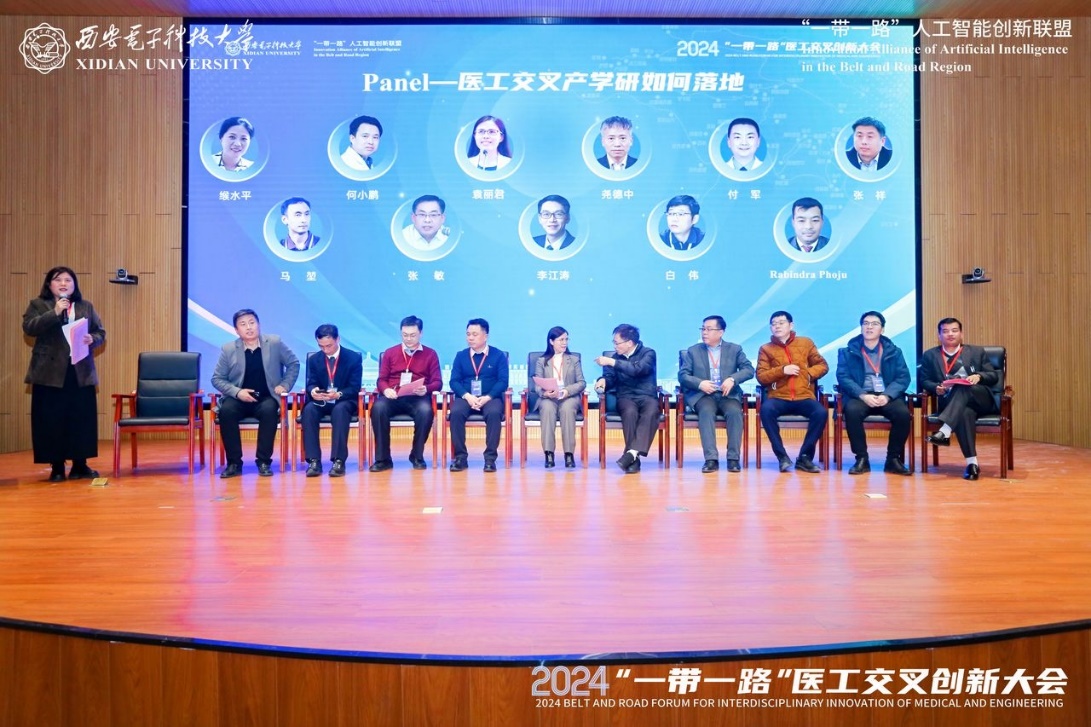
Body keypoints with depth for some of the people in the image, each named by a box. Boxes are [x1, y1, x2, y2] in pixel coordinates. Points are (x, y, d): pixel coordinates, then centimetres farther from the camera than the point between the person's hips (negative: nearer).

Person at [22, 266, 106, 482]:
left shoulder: (87, 307, 13)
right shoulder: (37, 305, 6)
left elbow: (101, 333, 11)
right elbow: (29, 328, -10)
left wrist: (92, 339, -11)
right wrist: (54, 312, -18)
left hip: (81, 372, 2)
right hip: (50, 373, -2)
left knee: (82, 419, 2)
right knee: (51, 420, 0)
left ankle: (80, 465, 11)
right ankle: (57, 467, 9)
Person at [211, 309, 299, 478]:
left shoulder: (275, 343, 1)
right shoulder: (228, 349, 1)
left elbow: (294, 363, 11)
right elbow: (217, 379, 5)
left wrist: (285, 385, -3)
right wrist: (237, 392, -12)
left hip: (266, 398, -1)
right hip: (239, 398, 1)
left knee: (269, 411, -35)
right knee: (226, 410, -32)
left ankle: (264, 461, -22)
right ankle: (234, 462, -20)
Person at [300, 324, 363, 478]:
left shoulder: (354, 358, -4)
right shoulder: (314, 359, 7)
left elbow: (354, 388, -9)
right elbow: (311, 384, 3)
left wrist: (338, 394, -30)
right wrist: (313, 391, -24)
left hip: (344, 401, -3)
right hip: (320, 401, 3)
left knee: (340, 410, -38)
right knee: (309, 410, -31)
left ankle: (339, 460, -38)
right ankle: (314, 461, -33)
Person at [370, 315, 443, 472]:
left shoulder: (430, 354, 11)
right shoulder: (390, 353, 16)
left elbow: (437, 382, 5)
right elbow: (381, 380, 11)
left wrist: (426, 389, -17)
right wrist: (386, 390, -13)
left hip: (418, 397, -1)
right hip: (393, 397, 1)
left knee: (426, 410, -36)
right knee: (378, 408, -33)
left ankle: (417, 456, -14)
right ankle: (383, 458, -22)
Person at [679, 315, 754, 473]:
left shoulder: (735, 349, 13)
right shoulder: (693, 351, 13)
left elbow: (749, 370, 1)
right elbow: (682, 375, 4)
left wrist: (733, 379, -18)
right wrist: (699, 383, -15)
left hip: (728, 395, 1)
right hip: (703, 395, 0)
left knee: (735, 412, -32)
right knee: (706, 412, -34)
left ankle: (733, 458, -27)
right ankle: (711, 459, -37)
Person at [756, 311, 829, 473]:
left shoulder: (806, 343, 14)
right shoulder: (766, 349, 10)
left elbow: (823, 365, 15)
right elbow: (761, 377, 2)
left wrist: (808, 373, -4)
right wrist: (782, 370, -11)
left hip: (804, 396, 1)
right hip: (778, 397, -1)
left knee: (820, 412, -30)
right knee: (766, 410, -34)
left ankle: (805, 457, -16)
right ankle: (782, 456, -21)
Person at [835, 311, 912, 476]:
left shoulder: (894, 351, 13)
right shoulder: (847, 351, 9)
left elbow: (903, 377, 3)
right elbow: (843, 377, -3)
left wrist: (887, 395, -16)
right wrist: (862, 395, -19)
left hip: (887, 396, 1)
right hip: (860, 396, -1)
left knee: (903, 413, -29)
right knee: (852, 411, -34)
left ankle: (893, 459, -11)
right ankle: (861, 459, -19)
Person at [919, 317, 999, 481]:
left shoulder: (977, 351, 15)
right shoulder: (930, 355, 13)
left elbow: (994, 376, 10)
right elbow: (924, 381, 9)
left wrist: (979, 376, -13)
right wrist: (936, 388, -14)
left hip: (980, 399, 1)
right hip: (951, 404, 0)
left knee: (963, 387, -34)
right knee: (965, 413, -37)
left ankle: (945, 432, -49)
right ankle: (972, 462, -39)